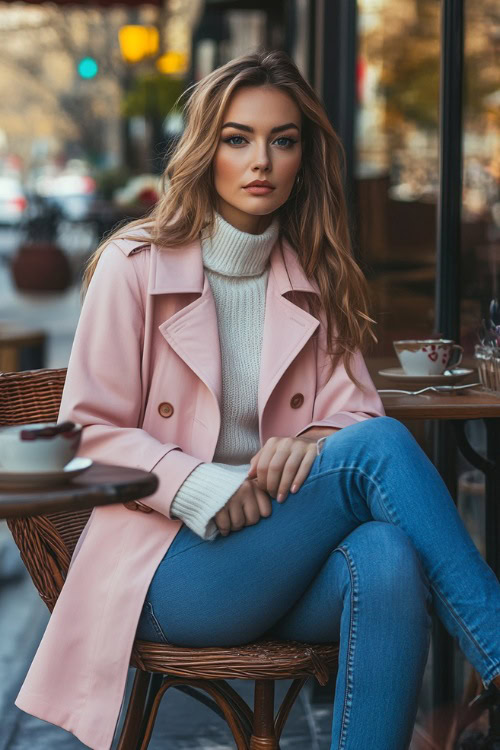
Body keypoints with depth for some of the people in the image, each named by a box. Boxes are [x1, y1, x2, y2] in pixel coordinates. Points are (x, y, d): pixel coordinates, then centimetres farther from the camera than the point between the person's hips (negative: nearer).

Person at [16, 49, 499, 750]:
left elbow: (356, 409, 9)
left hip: (286, 552, 4)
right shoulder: (135, 266, 0)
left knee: (388, 555, -35)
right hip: (168, 564, -4)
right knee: (380, 445, -28)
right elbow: (90, 431, -1)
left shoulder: (316, 279, 13)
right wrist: (197, 487, -18)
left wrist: (315, 440, -17)